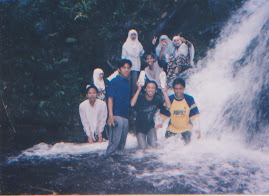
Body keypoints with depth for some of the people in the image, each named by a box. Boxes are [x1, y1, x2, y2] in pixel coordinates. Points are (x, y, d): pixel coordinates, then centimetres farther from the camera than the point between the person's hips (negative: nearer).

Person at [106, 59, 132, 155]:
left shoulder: (127, 83, 19)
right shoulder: (114, 81, -2)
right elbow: (110, 98, -10)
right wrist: (111, 115, -18)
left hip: (126, 117, 7)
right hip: (116, 116, -7)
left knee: (122, 144, 8)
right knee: (115, 141, -13)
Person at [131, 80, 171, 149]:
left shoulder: (157, 98, -5)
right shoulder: (140, 97, -15)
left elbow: (168, 106, -18)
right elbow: (132, 104, -35)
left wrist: (164, 92, -21)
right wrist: (138, 90, -35)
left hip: (151, 126, 2)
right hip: (140, 127, -2)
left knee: (154, 146, -14)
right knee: (143, 147, -12)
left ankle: (149, 139, 20)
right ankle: (141, 139, 22)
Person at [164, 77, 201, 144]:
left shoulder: (189, 99, -10)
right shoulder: (169, 100, -10)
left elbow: (194, 116, -6)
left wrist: (197, 129, -10)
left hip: (186, 127, -1)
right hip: (173, 127, 1)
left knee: (187, 141, -20)